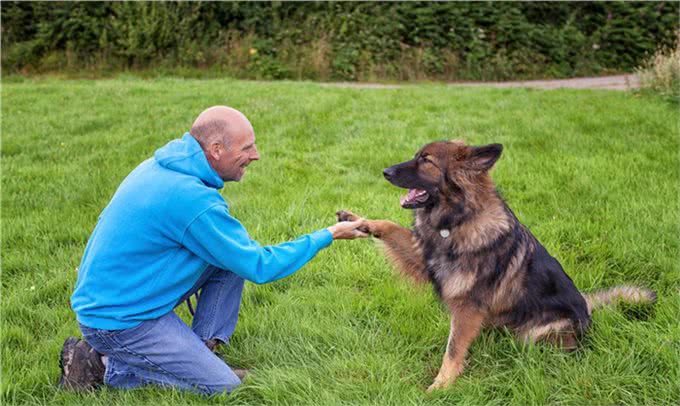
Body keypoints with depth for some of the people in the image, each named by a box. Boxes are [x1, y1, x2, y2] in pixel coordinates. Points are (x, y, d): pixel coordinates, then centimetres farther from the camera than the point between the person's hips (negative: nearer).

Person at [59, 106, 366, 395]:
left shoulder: (161, 166, 0)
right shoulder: (192, 199, -27)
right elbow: (260, 268, -19)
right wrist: (328, 236, -10)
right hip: (119, 321, -9)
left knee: (232, 253, 5)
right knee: (223, 387, -7)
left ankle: (202, 348, 8)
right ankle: (102, 366, -2)